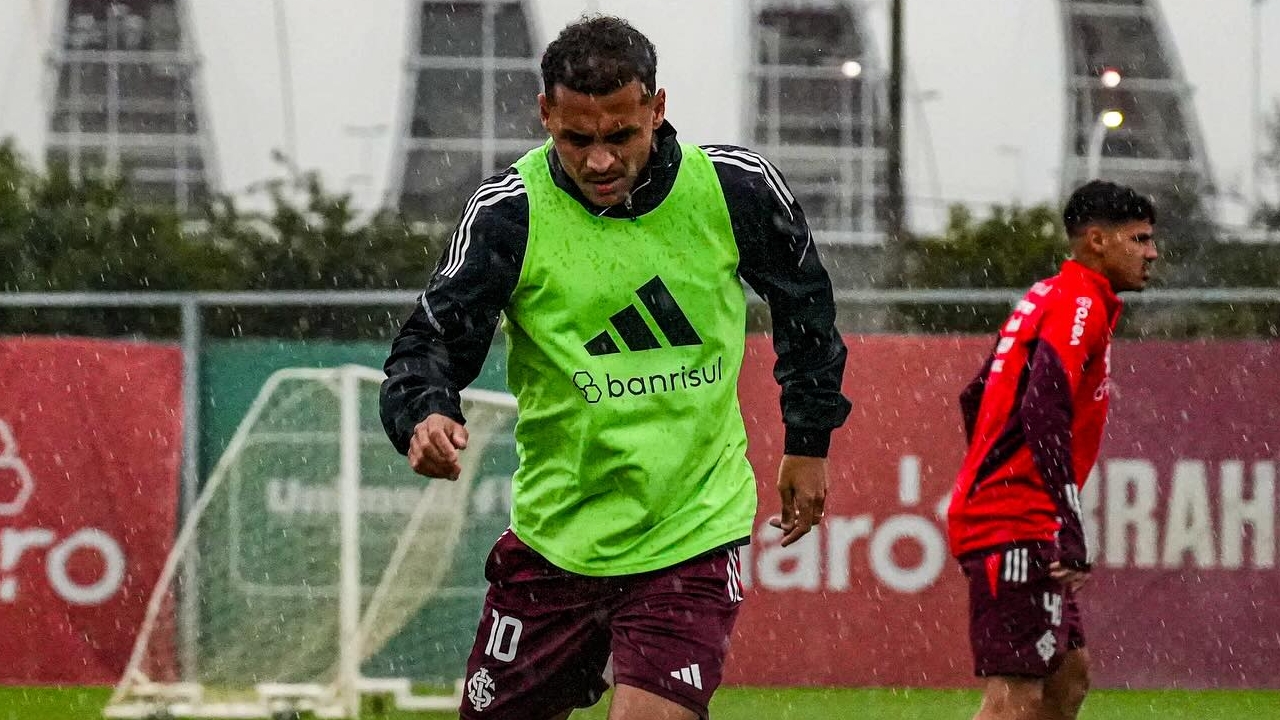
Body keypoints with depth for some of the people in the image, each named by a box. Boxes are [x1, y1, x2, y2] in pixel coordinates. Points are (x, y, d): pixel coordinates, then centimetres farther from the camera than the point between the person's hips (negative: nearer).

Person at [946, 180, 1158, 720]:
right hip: (1019, 528, -11)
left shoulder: (1047, 300, 19)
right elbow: (1044, 412, -25)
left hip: (991, 509, 11)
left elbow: (975, 399, 25)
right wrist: (1071, 531, -28)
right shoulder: (1081, 305, -11)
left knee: (1069, 673, 15)